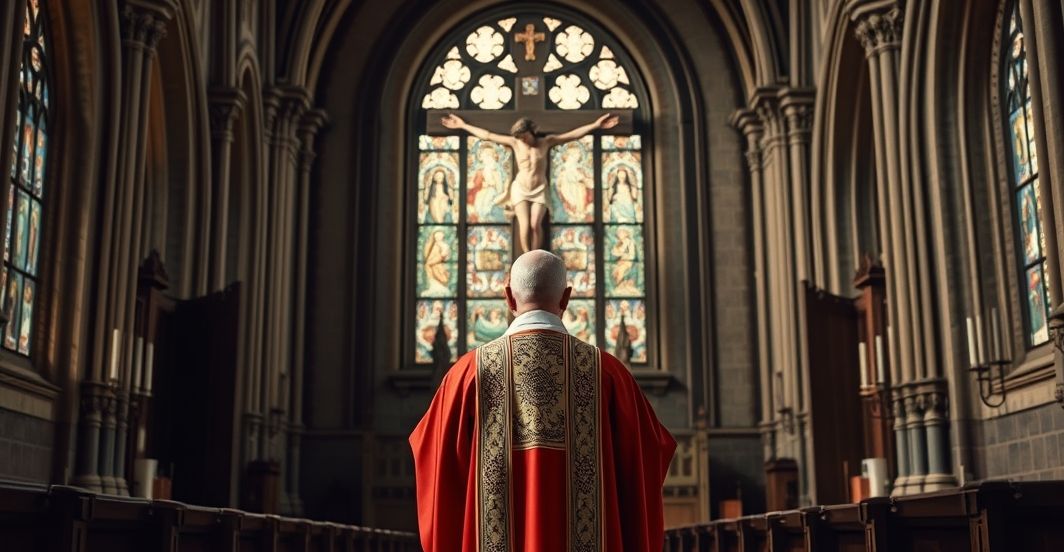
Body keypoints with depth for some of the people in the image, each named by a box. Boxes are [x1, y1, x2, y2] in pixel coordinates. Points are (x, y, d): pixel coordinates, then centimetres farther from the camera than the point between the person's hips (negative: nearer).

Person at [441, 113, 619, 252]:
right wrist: (463, 125, 4)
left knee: (535, 224, -20)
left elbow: (573, 134, -5)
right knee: (525, 225, -17)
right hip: (520, 189, 0)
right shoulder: (515, 143, -1)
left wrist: (595, 125, -13)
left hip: (539, 190, 0)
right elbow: (487, 135, 3)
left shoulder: (546, 141, -1)